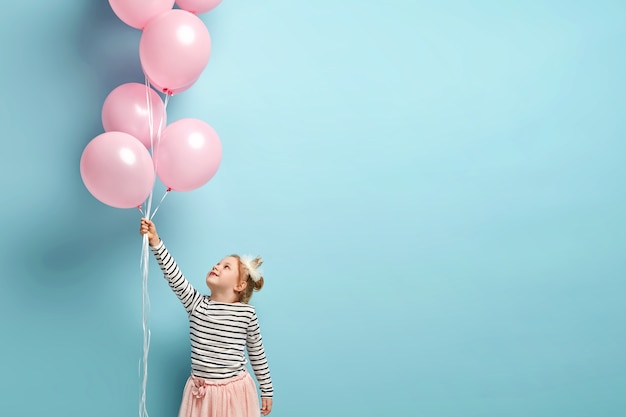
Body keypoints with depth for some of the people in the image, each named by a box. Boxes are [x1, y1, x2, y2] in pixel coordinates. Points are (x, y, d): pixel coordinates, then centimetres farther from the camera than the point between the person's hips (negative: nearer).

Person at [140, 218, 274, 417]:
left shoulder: (247, 313, -7)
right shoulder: (196, 304, -2)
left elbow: (257, 353, 2)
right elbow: (174, 276, -12)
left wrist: (267, 391, 8)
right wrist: (155, 242, -22)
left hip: (235, 391, -2)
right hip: (201, 391, 2)